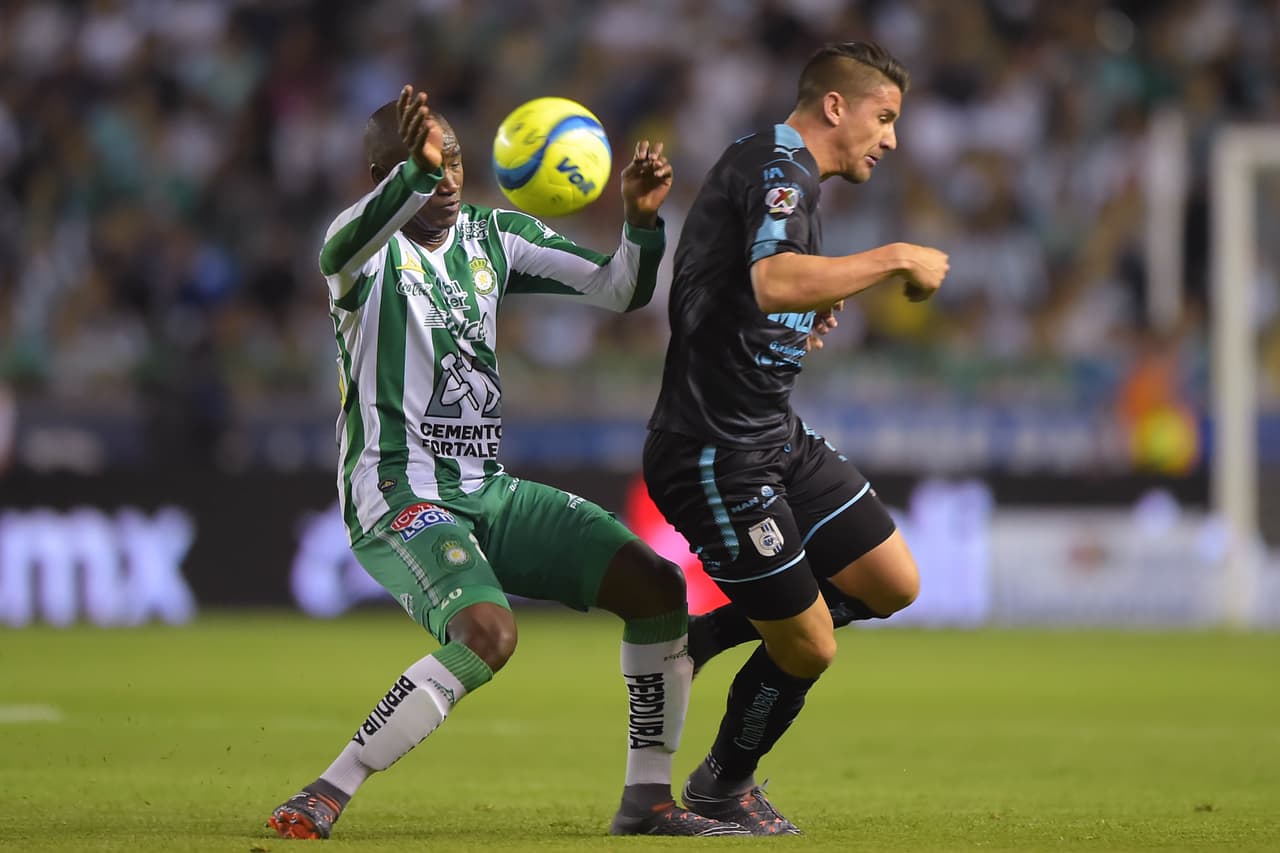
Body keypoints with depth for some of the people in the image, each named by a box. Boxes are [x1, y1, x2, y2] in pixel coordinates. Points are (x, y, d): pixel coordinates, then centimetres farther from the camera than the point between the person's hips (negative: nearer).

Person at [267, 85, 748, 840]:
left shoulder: (493, 235, 10)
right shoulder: (373, 247, -10)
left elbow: (619, 290, 8)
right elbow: (343, 248, -36)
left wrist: (642, 221, -13)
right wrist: (415, 174, -54)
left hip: (486, 491, 7)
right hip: (398, 499, -7)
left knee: (658, 586, -2)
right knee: (488, 631, -33)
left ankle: (648, 799, 9)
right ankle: (326, 796, -25)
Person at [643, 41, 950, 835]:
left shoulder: (784, 171, 16)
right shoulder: (778, 167, -16)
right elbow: (774, 281, -36)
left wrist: (809, 315, 16)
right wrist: (895, 259, -27)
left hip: (776, 439, 10)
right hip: (717, 455, -10)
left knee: (893, 584, 6)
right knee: (808, 650, -2)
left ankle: (702, 635, 19)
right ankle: (723, 789, 25)